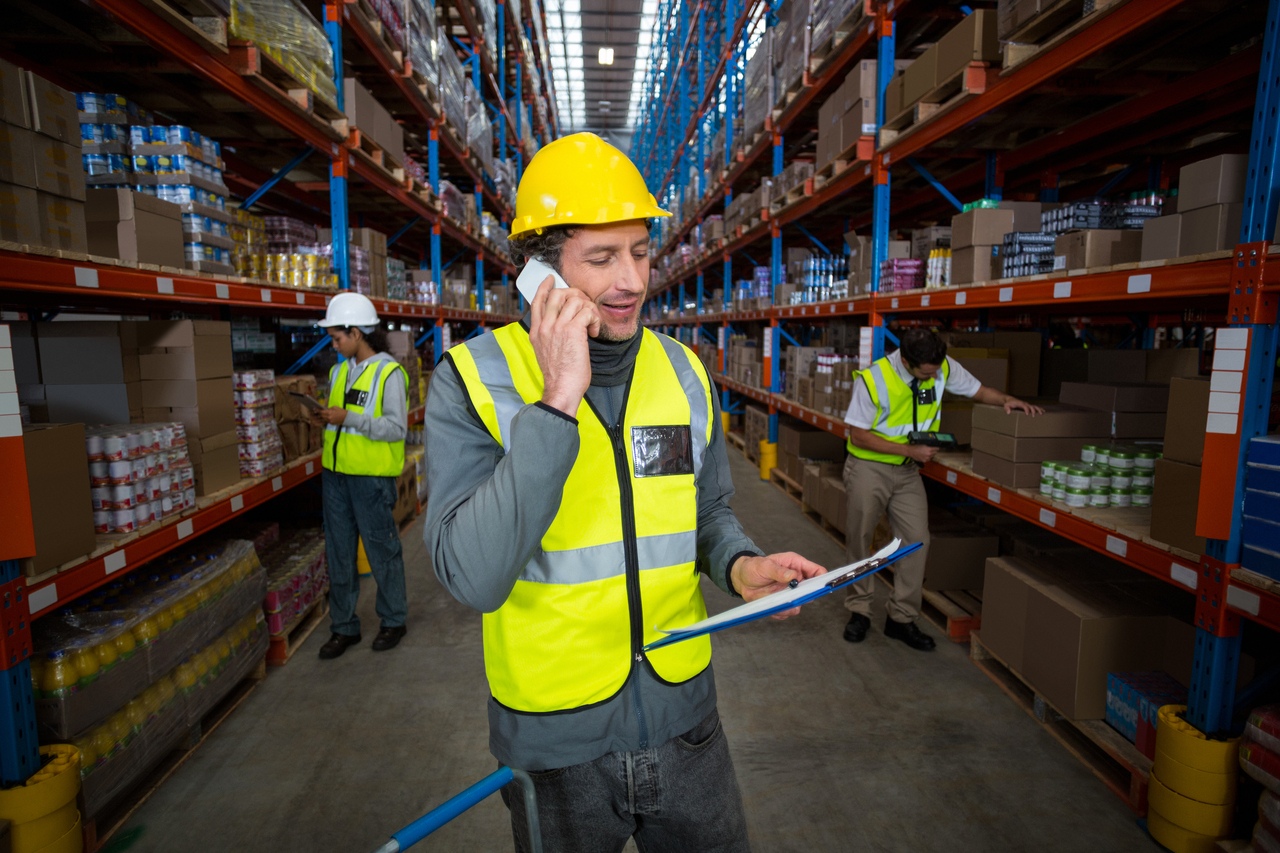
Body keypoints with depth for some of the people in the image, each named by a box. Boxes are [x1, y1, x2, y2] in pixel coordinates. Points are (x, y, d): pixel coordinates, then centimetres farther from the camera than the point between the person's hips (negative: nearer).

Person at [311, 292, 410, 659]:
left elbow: (396, 428, -16)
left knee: (382, 549, 5)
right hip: (335, 473, 7)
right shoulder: (339, 371, 13)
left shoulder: (389, 373, -9)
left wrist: (348, 418, -21)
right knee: (338, 553, 12)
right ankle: (344, 627, 26)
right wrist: (324, 419, -1)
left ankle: (393, 620, 24)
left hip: (372, 477, -7)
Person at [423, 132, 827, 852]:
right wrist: (555, 402, -31)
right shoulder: (472, 379, -15)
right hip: (554, 739, -3)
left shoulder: (683, 372, -2)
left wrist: (739, 564, -11)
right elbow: (474, 578, -27)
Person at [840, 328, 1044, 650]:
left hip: (907, 470, 4)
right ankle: (859, 612, 24)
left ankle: (901, 618, 13)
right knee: (859, 540, 5)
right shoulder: (872, 379, -22)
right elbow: (859, 434, -17)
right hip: (868, 467, -4)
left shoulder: (944, 367, -8)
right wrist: (909, 450, -20)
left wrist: (1006, 400, -10)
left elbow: (978, 390, 10)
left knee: (917, 540, -2)